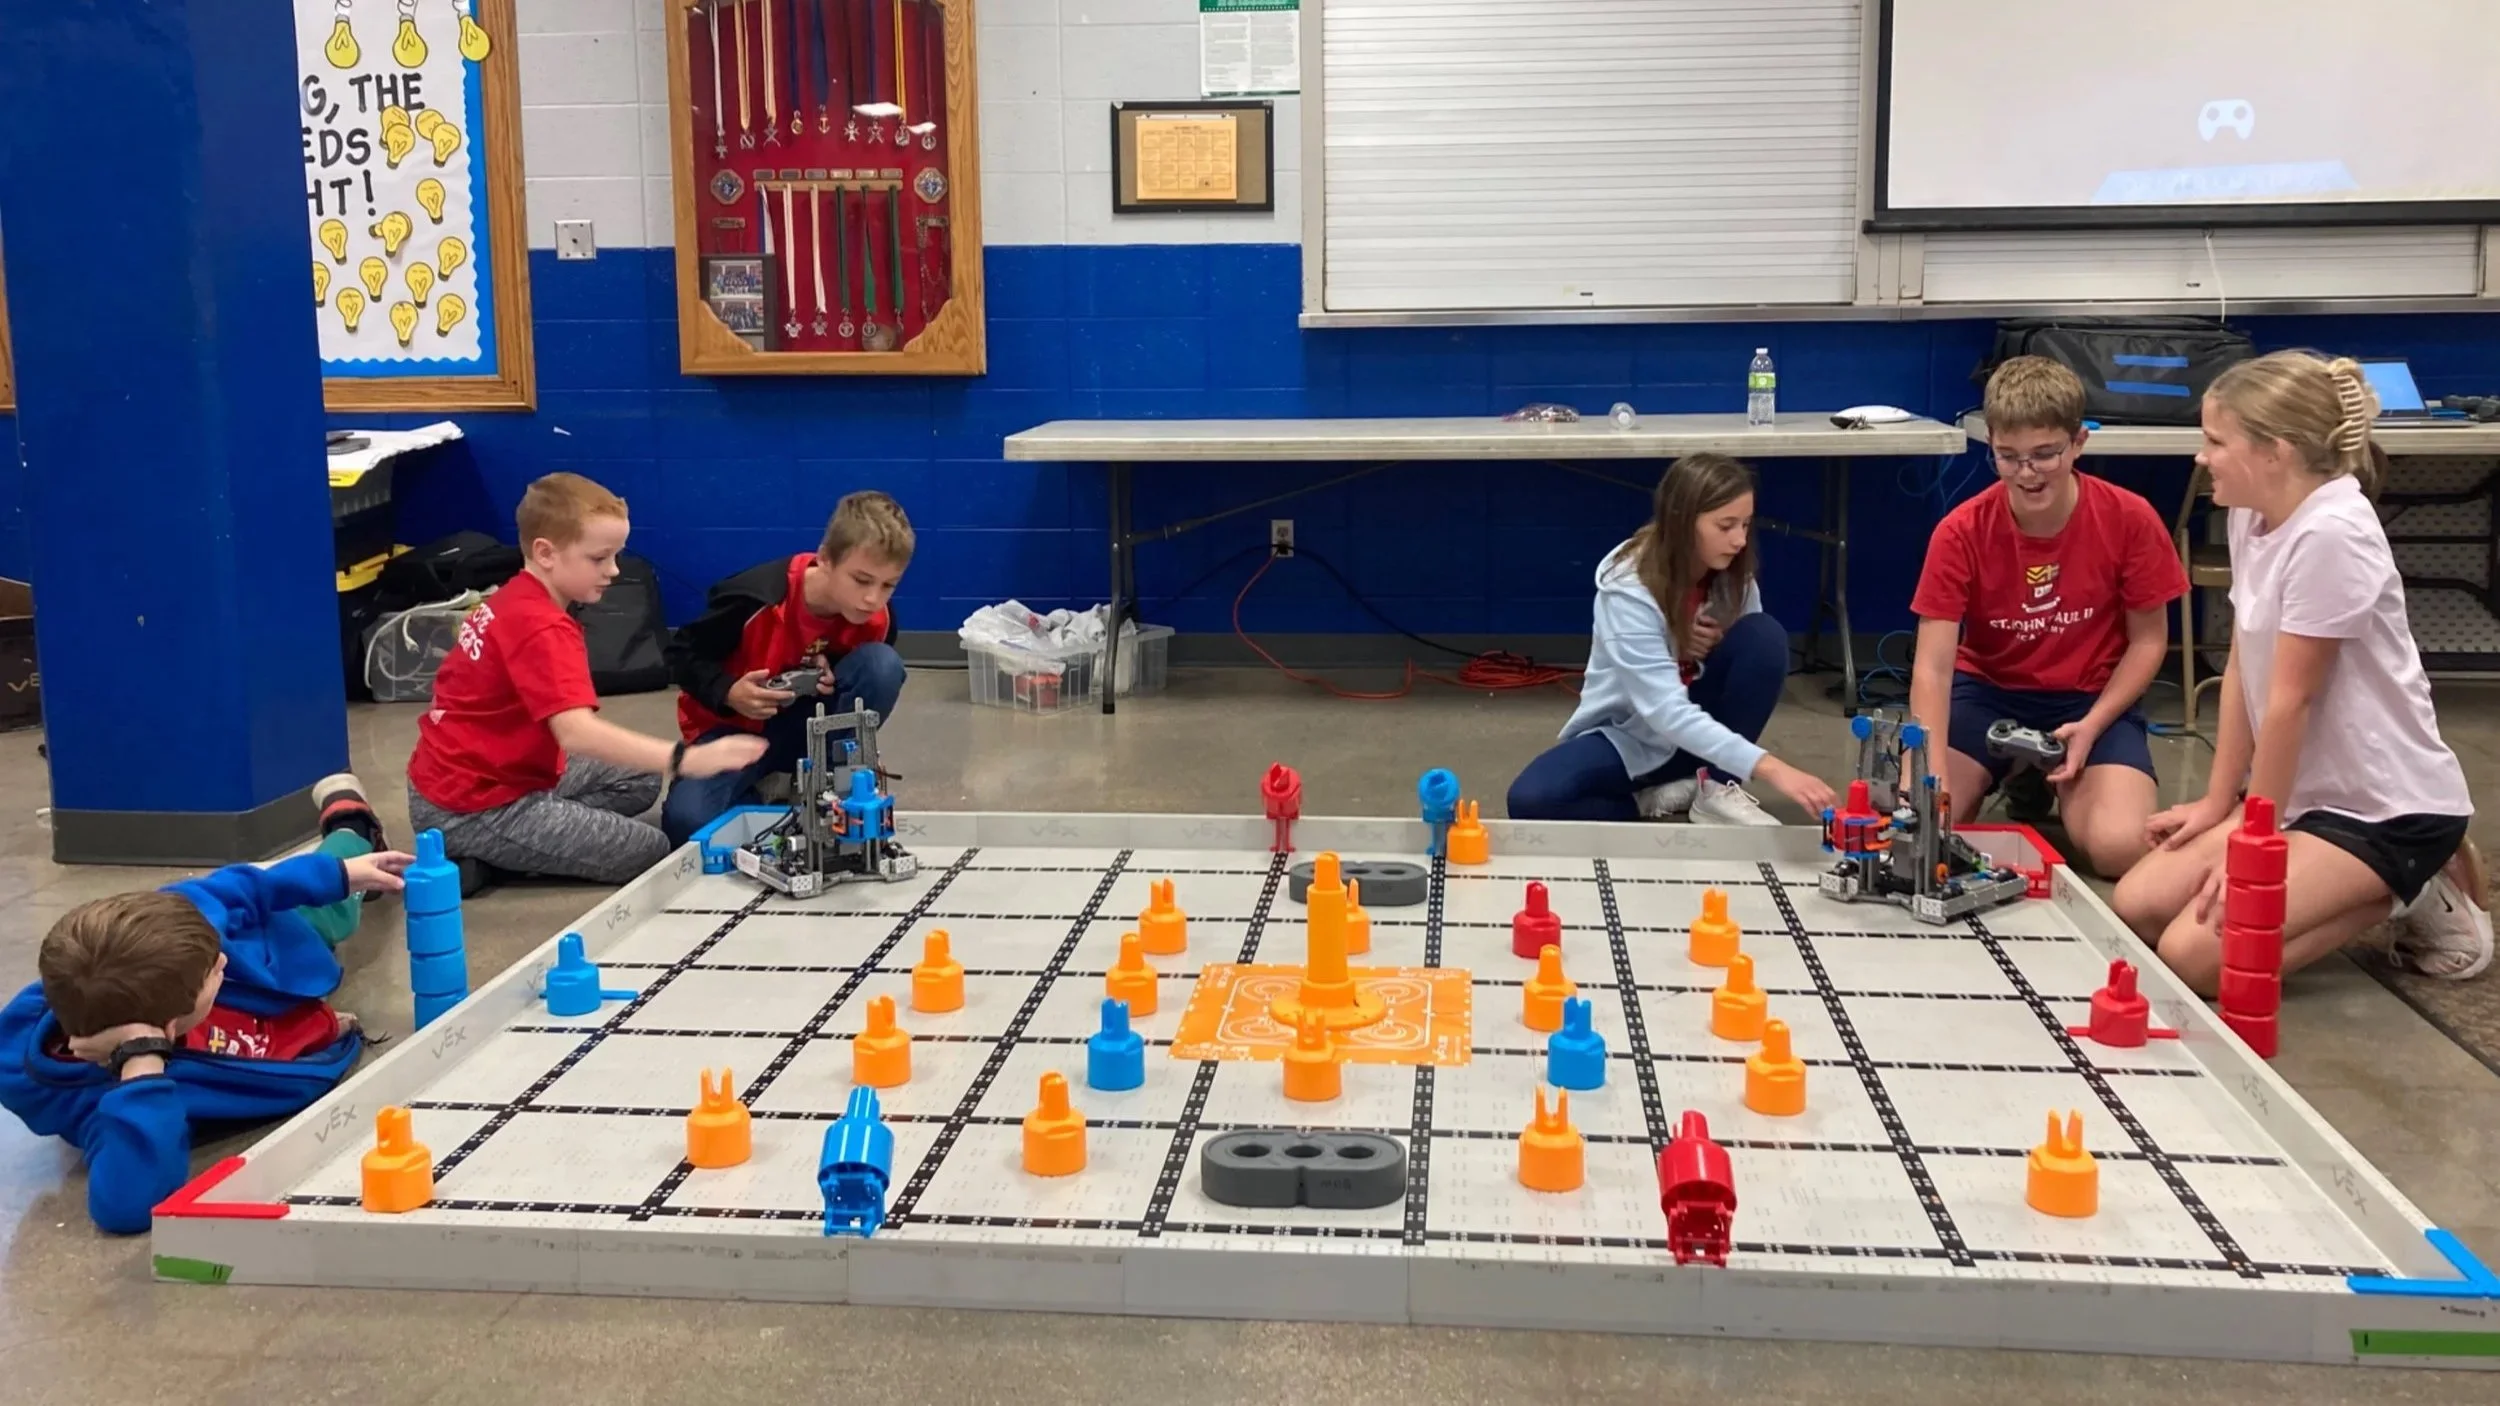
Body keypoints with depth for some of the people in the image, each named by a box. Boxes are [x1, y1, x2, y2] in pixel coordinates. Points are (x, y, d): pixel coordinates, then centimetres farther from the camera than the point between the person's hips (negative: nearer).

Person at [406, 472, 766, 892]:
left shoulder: (516, 599, 6)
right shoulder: (543, 629, -25)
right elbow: (577, 733, -38)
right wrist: (685, 760, -43)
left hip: (461, 780, 10)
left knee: (639, 782, 17)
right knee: (650, 852, -6)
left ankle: (493, 849, 2)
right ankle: (481, 859, -6)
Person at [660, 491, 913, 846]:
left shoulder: (876, 618, -16)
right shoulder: (758, 598, -29)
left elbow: (873, 679, 5)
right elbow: (682, 654, -14)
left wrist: (836, 680, -18)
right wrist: (729, 693, -31)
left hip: (805, 725, 4)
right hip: (733, 725, -3)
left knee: (883, 664, -25)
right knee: (686, 822, -32)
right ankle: (753, 791, 3)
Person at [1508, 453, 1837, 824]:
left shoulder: (1731, 574, -9)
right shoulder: (1629, 589, -27)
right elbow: (1666, 713, -37)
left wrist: (1721, 643, -20)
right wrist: (1769, 768, -48)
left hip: (1701, 725, 5)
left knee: (1765, 634, -21)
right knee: (1530, 801, -33)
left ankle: (1718, 789, -11)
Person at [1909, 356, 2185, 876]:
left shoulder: (2130, 519, -15)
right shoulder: (1961, 532, -17)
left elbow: (2148, 640, -2)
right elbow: (1932, 668, -20)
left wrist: (2092, 725, -18)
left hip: (2093, 698, 0)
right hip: (1988, 692, 1)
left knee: (2121, 848, -26)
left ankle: (2048, 790, 10)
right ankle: (2015, 781, 10)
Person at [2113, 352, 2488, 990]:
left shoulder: (2330, 534, -24)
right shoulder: (2254, 518, 3)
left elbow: (2289, 700, -20)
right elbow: (2241, 670, 6)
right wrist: (2217, 802, 6)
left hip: (2387, 807, -9)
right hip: (2310, 789, 9)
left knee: (2196, 952, -20)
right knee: (2137, 907, 0)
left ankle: (2413, 895, 2)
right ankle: (2377, 884, 13)